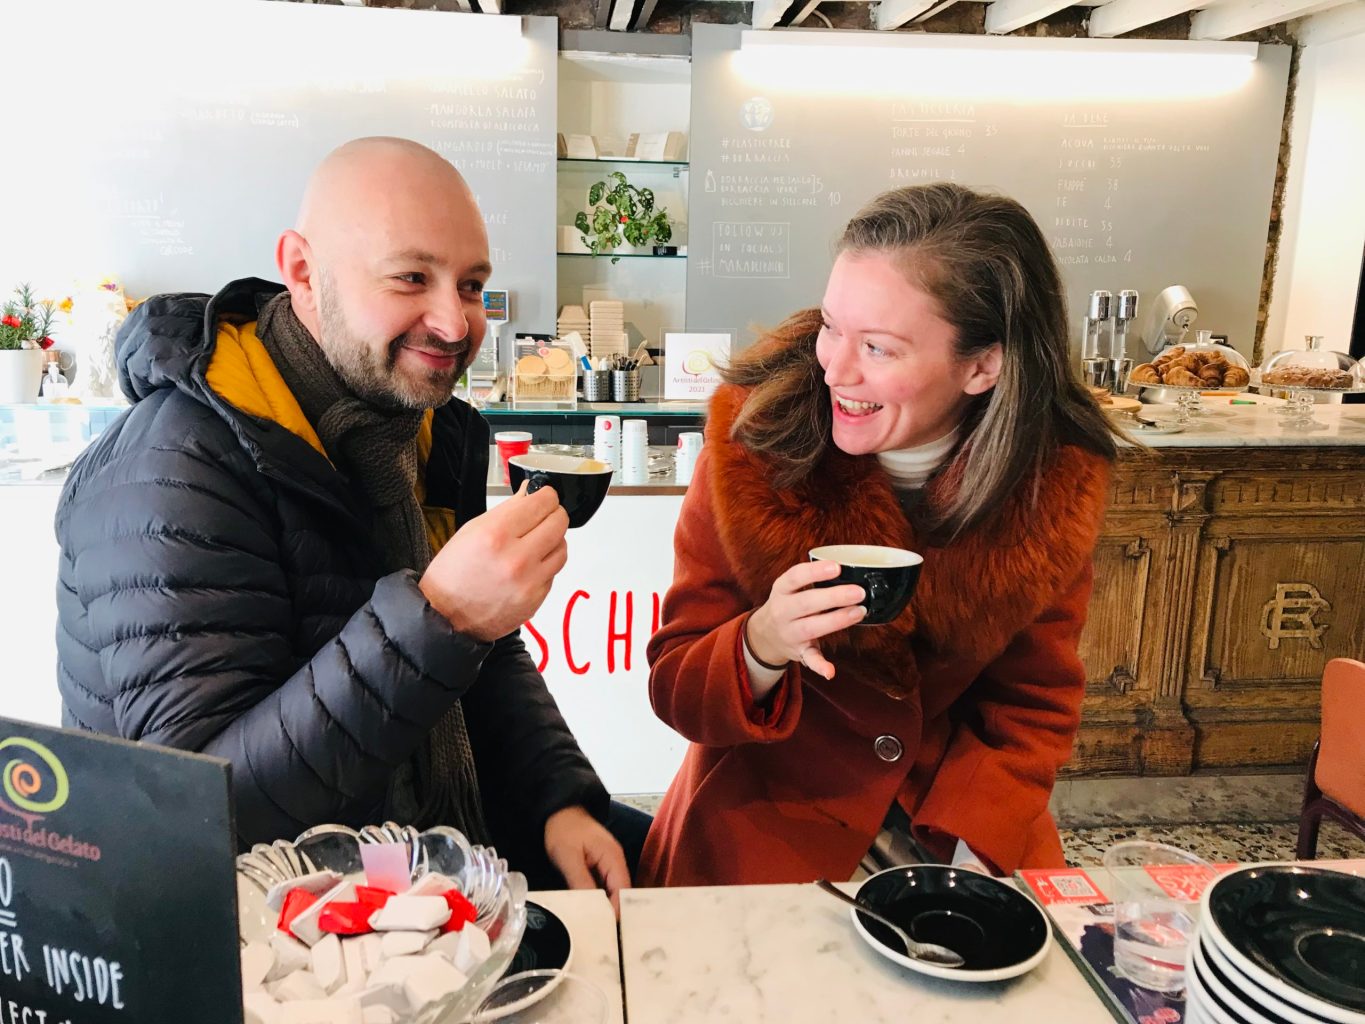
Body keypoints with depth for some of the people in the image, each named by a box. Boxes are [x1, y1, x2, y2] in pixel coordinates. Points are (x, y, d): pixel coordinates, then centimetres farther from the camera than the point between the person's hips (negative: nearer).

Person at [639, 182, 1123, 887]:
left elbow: (1034, 705, 1)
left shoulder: (1056, 484, -10)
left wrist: (973, 852, -13)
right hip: (766, 820, -2)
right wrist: (762, 648, -31)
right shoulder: (753, 440, -16)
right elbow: (673, 688, -10)